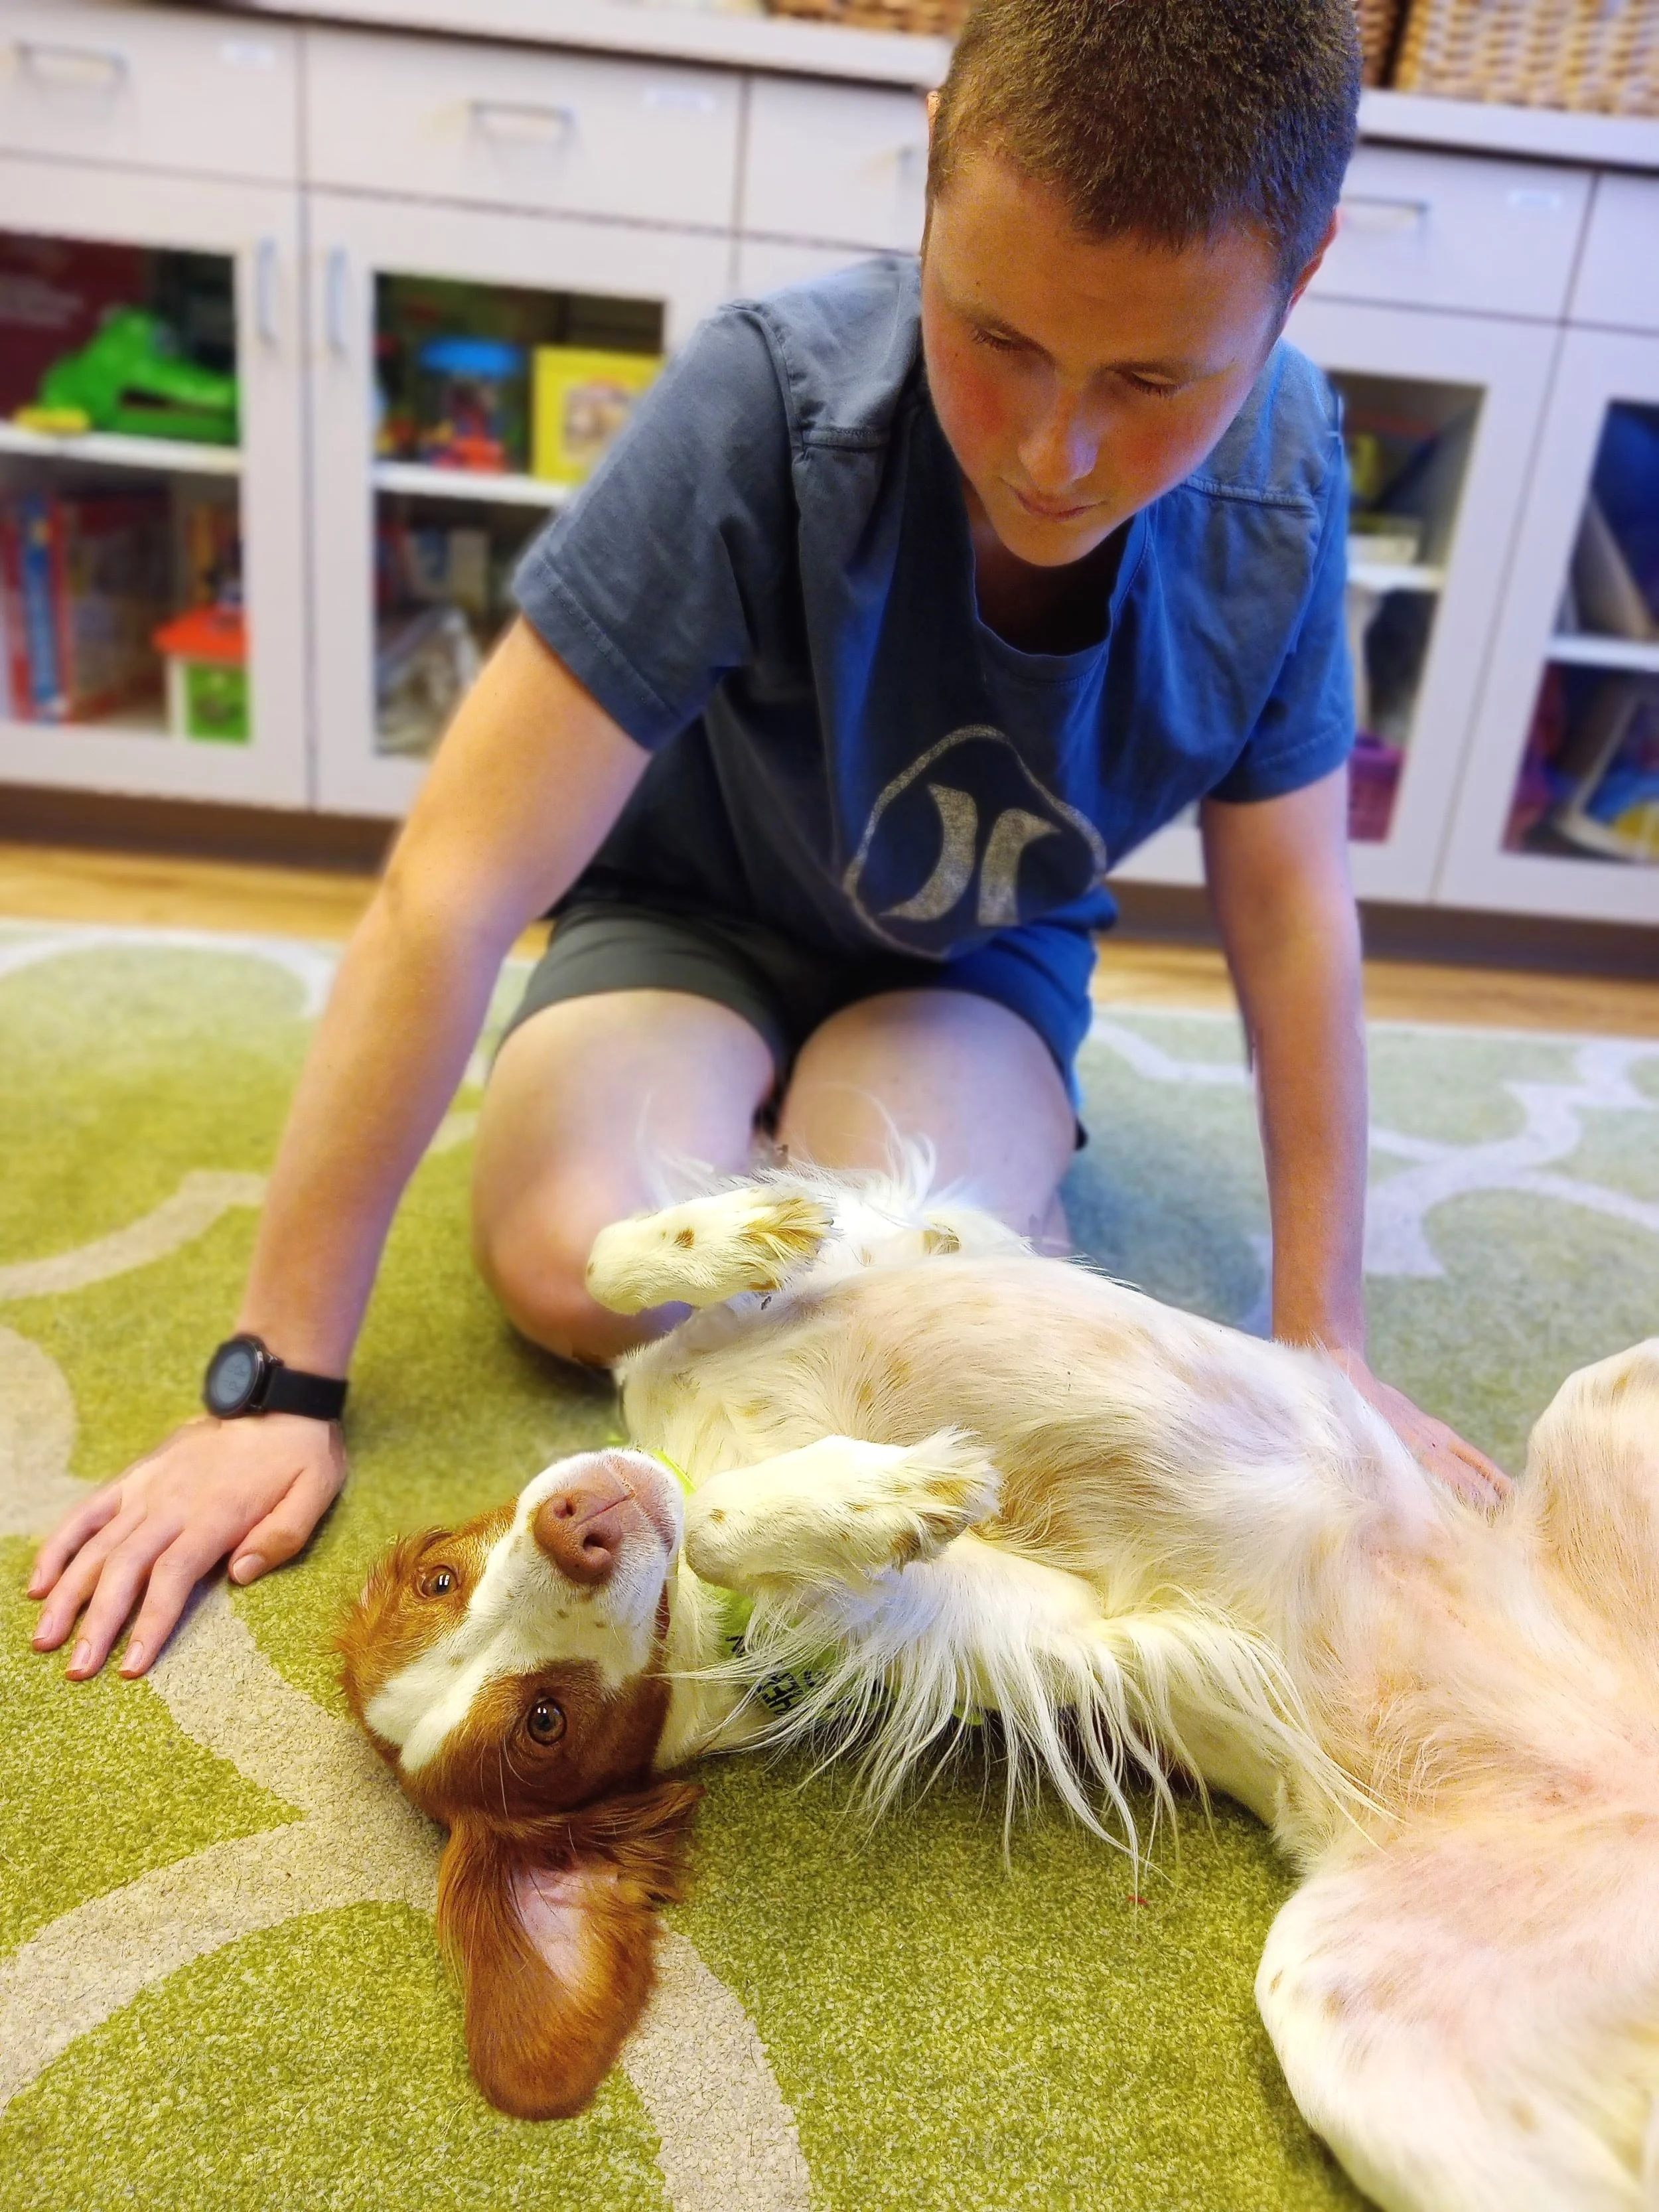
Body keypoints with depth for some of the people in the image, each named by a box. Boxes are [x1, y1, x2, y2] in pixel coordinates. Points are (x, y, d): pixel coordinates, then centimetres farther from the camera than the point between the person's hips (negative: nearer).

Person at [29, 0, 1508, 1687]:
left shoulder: (1282, 477, -21)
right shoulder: (770, 405, -32)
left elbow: (1292, 912, -10)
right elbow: (453, 891, -32)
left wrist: (1324, 1343, -9)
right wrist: (275, 1385, -29)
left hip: (983, 951, 2)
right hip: (693, 899, -1)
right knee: (578, 1268, -27)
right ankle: (746, 1094, 8)